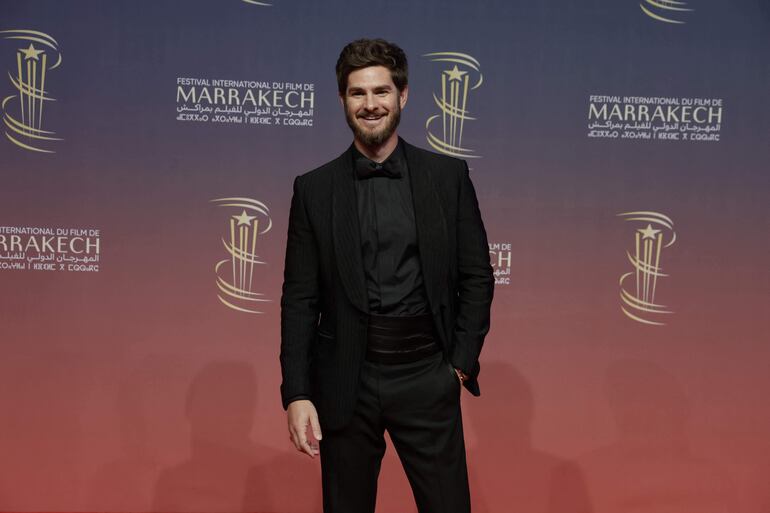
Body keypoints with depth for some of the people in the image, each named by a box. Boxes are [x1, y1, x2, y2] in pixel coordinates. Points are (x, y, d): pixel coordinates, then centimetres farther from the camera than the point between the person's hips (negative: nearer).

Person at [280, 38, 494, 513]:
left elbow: (477, 276, 5)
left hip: (427, 377, 0)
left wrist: (462, 362, -2)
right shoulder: (314, 188, 2)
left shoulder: (448, 176, 2)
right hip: (346, 381, 1)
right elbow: (300, 299, 0)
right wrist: (297, 393, -5)